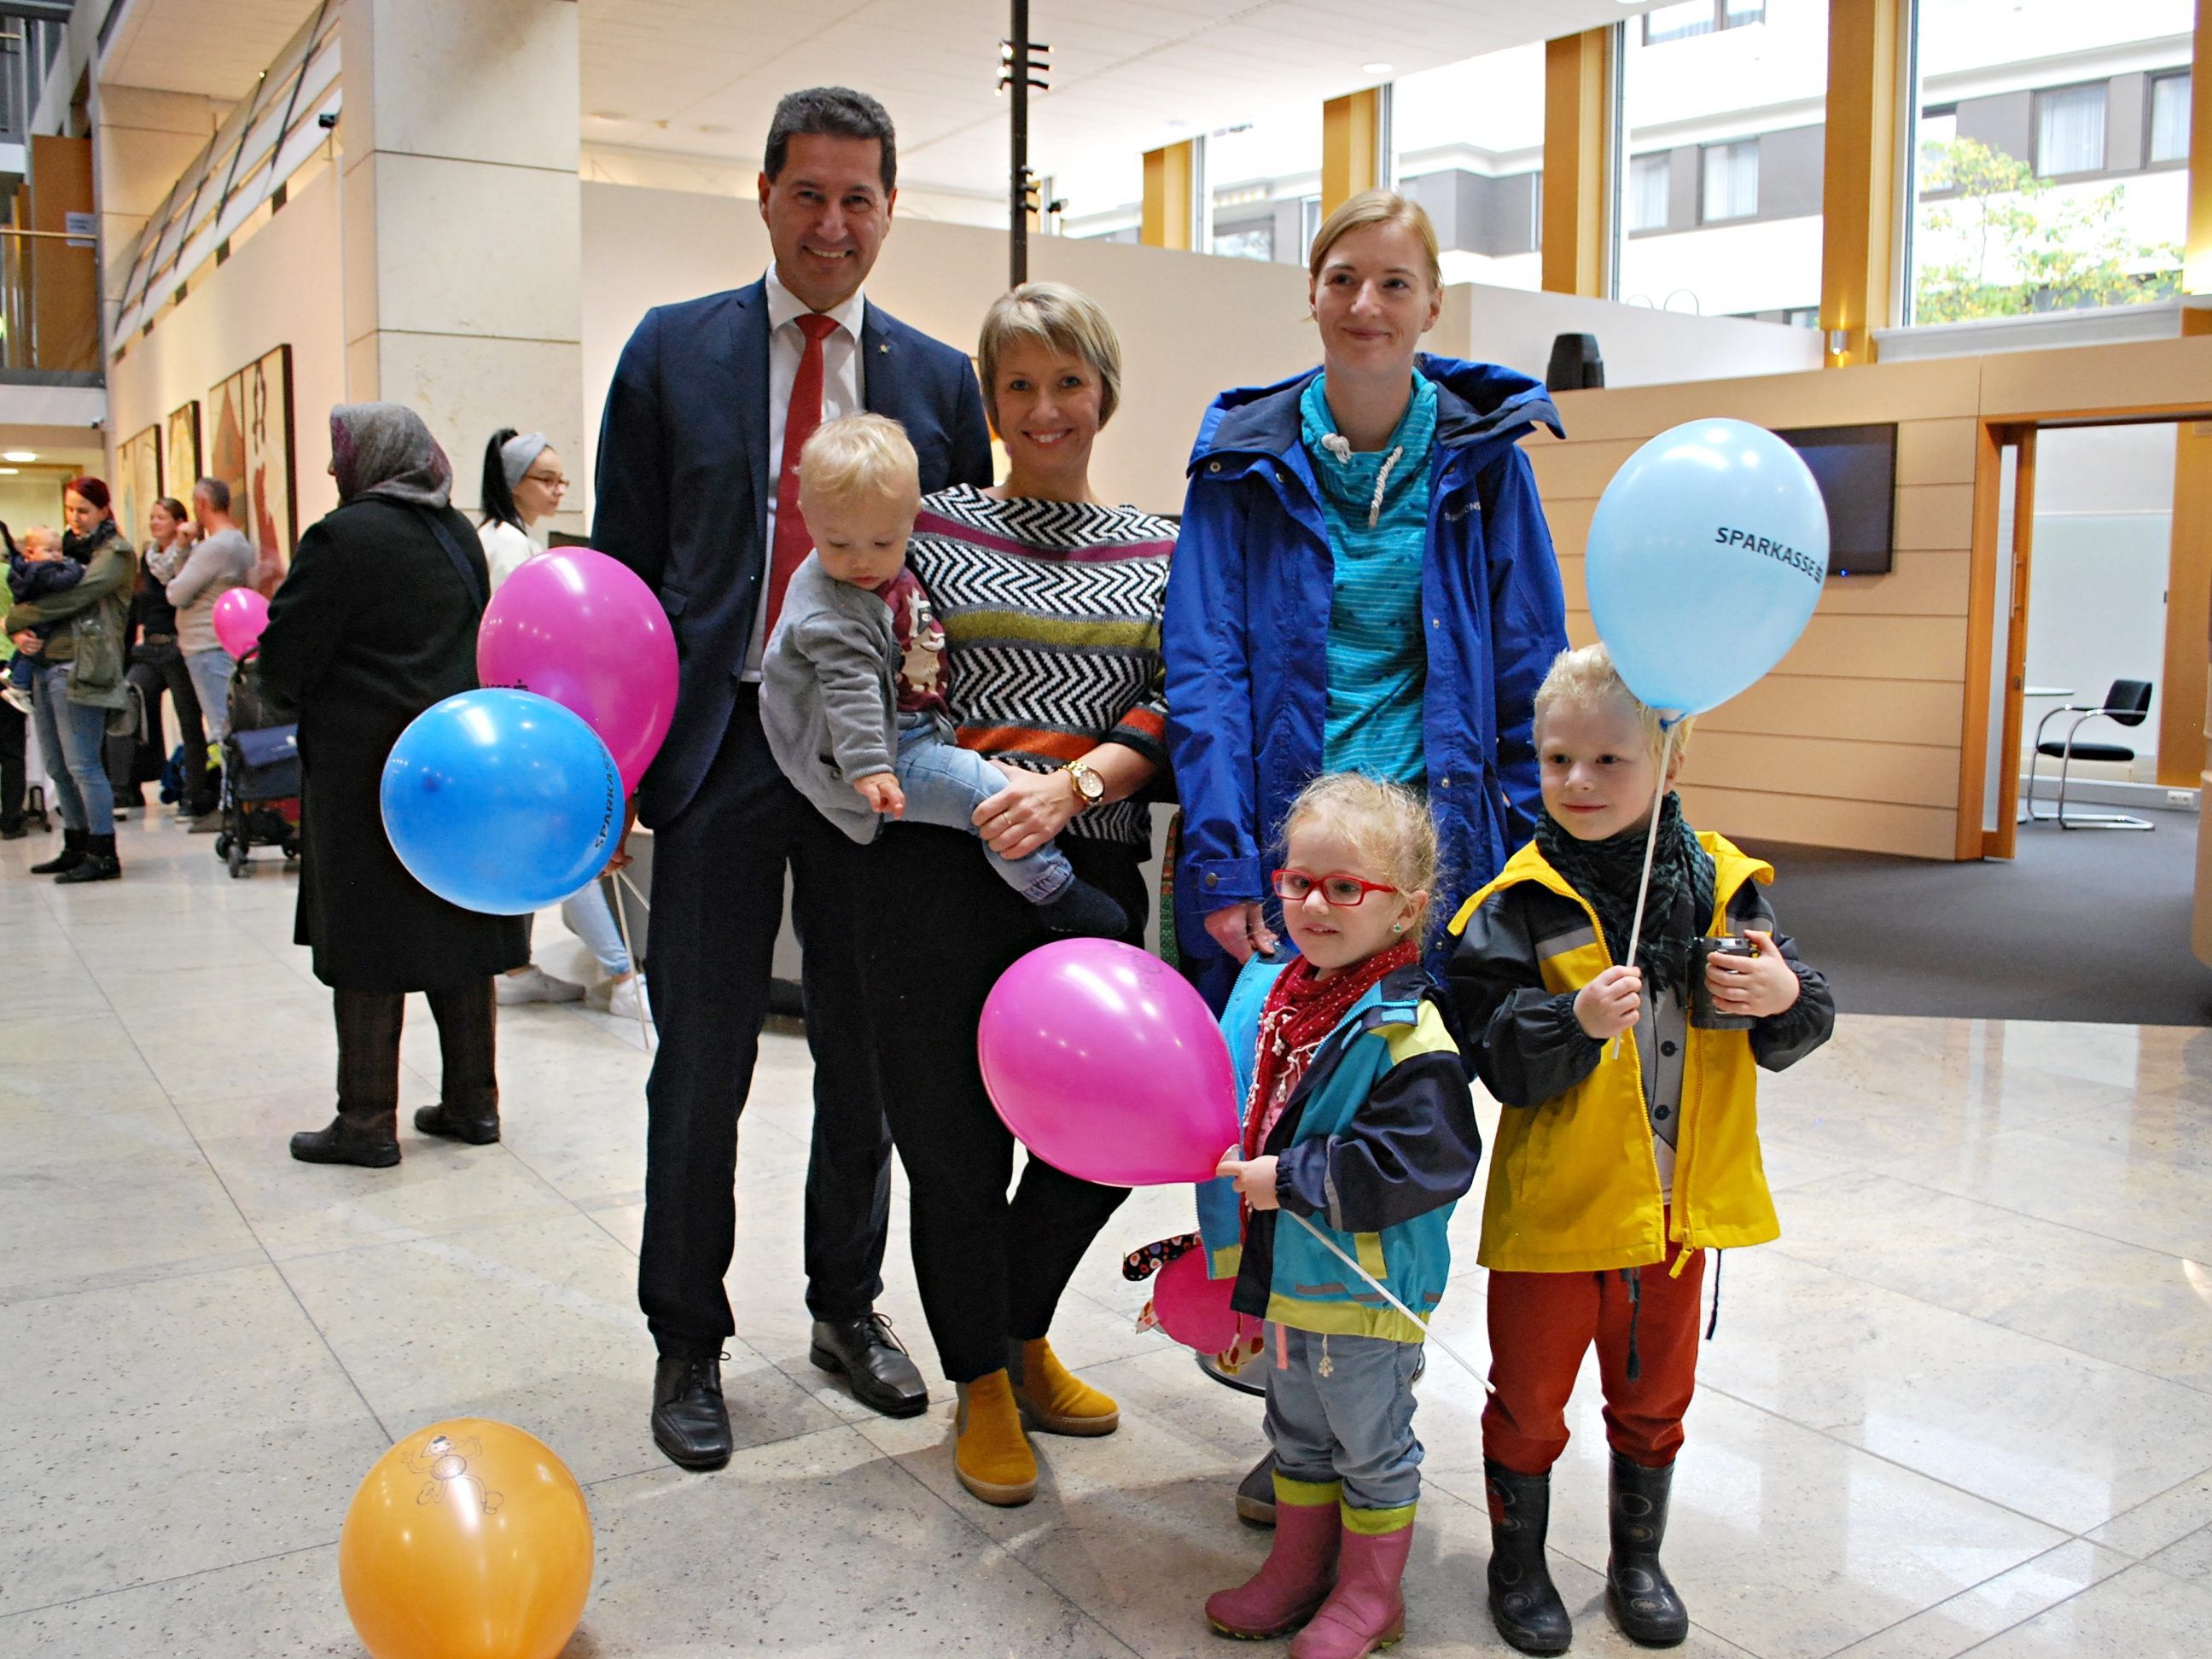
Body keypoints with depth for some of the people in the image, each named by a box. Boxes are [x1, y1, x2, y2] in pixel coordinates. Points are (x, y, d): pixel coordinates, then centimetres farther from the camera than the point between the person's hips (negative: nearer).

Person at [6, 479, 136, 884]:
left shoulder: (115, 554, -3)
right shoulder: (64, 548, 20)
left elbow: (74, 597, -14)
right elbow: (33, 597, 16)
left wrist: (15, 618, -7)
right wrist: (21, 634, -5)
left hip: (80, 668, -8)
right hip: (44, 664, 8)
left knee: (82, 764, -9)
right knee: (58, 766, 11)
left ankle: (103, 854, -5)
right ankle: (76, 847, 19)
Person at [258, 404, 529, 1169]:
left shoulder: (343, 537, -13)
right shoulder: (459, 534, 9)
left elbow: (284, 660, -11)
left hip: (369, 767, -7)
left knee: (367, 941, 1)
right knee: (459, 929, 12)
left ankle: (368, 1119, 8)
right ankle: (472, 1100, 19)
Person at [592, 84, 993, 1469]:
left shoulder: (939, 378, 8)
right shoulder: (674, 352, 5)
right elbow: (621, 565, 4)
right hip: (720, 741, -1)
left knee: (866, 1056, 12)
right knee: (702, 1066, 5)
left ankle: (849, 1307, 31)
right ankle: (688, 1342, 22)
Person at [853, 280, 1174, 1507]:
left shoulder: (1156, 552, 12)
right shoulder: (933, 527, 6)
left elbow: (1176, 708, 2)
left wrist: (1071, 784, -15)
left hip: (1096, 875, 3)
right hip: (940, 868, -2)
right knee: (956, 1141, 4)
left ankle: (1022, 1334, 36)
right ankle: (981, 1383, 29)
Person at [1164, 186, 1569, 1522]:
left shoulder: (1485, 456, 6)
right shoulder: (1247, 459, 4)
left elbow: (1530, 674, 7)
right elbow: (1205, 668, -2)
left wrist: (1524, 859, 0)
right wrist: (1225, 866, -12)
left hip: (1430, 846, 0)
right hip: (1281, 841, 0)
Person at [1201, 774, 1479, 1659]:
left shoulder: (1405, 1033, -24)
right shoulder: (1269, 989, 0)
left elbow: (1422, 1163, -29)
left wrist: (1290, 1179, -27)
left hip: (1364, 1288, -7)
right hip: (1285, 1271, 8)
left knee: (1371, 1445, 14)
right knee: (1299, 1432, 24)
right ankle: (1297, 1570, 43)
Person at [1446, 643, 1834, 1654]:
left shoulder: (1720, 886, -4)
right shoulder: (1523, 903, -14)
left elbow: (1794, 1036, 2)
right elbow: (1497, 1058, -19)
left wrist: (1786, 995, -20)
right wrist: (1576, 1021, -35)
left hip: (1680, 1205, 3)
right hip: (1553, 1203, -3)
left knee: (1654, 1398, 22)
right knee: (1528, 1400, 14)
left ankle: (1638, 1563, 44)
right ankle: (1517, 1564, 37)